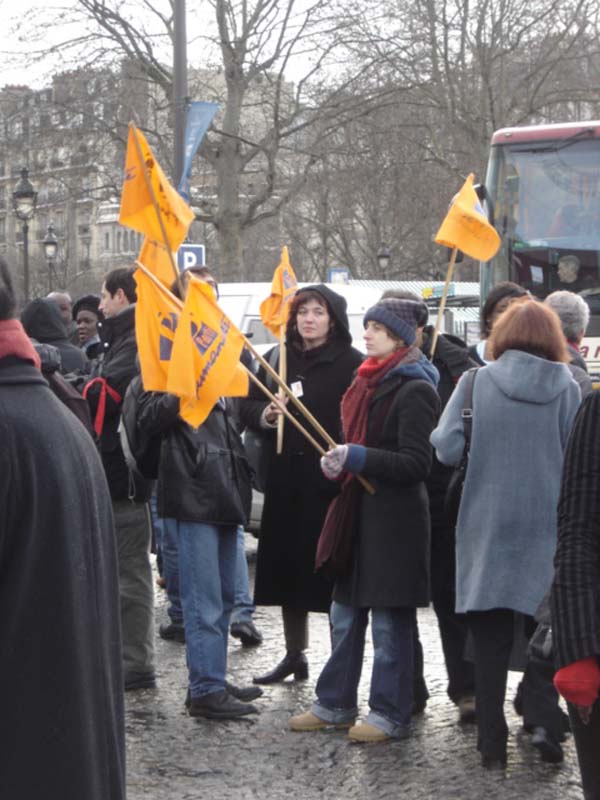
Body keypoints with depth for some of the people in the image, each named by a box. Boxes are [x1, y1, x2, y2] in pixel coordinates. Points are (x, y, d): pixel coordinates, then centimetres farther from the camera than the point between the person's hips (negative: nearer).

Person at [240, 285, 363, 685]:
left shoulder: (352, 364, -6)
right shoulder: (277, 360, 12)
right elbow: (247, 405, 16)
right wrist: (264, 414, -6)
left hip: (331, 480, -6)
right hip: (285, 480, 6)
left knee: (331, 571, -2)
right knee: (289, 567, 13)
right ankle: (295, 655, 28)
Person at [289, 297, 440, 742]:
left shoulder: (414, 391, -13)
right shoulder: (368, 381, 14)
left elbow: (417, 464, -18)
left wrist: (358, 457, -22)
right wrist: (338, 462, 6)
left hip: (395, 519, -9)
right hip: (357, 512, 9)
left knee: (390, 620, -1)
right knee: (345, 614, 13)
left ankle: (391, 714, 8)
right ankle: (335, 704, 23)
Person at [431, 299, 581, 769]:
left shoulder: (477, 383, -5)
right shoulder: (566, 387, -4)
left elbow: (448, 449, -7)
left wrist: (455, 399, 9)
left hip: (488, 527, 0)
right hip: (547, 530, 0)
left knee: (491, 640, 7)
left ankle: (493, 744, 9)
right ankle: (543, 717, -4)